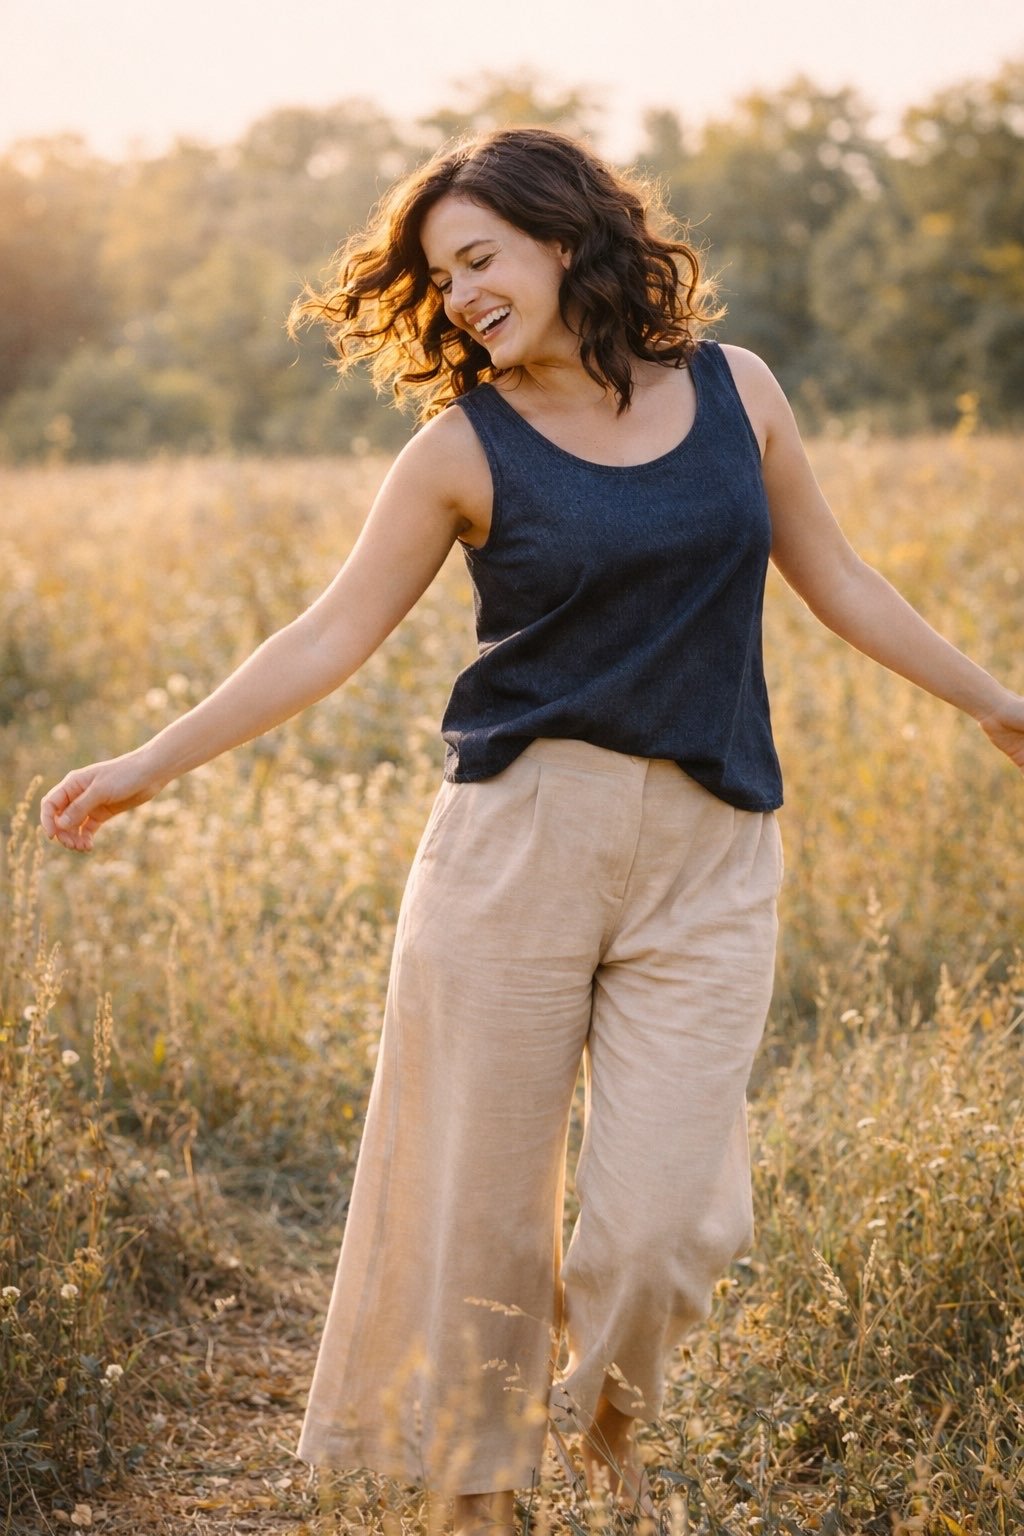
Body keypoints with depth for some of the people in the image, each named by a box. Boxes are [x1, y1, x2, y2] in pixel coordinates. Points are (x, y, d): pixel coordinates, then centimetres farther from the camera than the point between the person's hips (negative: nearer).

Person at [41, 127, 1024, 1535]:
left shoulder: (736, 390, 6)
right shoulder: (467, 447, 0)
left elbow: (836, 582, 17)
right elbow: (332, 638, 1)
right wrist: (150, 765, -2)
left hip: (710, 853, 1)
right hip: (520, 835, -1)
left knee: (666, 1216, -5)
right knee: (478, 1190, 3)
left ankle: (605, 1416, 28)